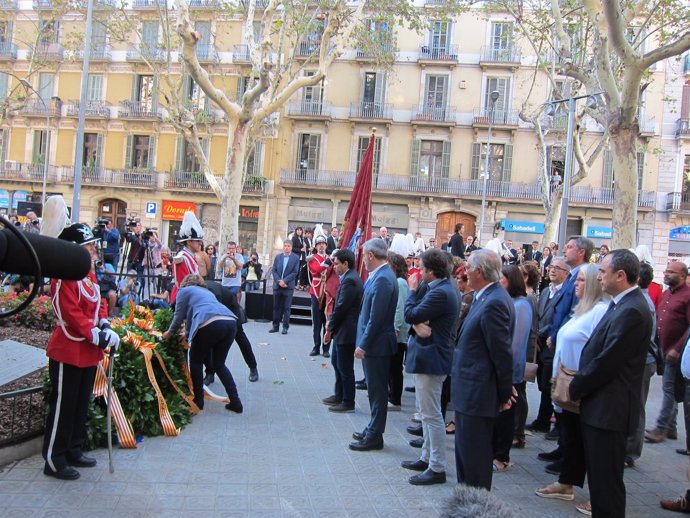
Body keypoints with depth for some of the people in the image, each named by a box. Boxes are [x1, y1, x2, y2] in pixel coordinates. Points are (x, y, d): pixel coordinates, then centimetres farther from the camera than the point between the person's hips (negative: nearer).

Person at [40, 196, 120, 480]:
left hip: (89, 351, 9)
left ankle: (73, 451, 31)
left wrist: (104, 326, -5)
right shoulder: (64, 278, -18)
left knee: (81, 403, 17)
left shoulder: (89, 274, 11)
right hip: (68, 351, -9)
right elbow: (72, 315, -24)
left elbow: (98, 304, 13)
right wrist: (97, 336, -25)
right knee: (63, 406, 1)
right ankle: (54, 460, 13)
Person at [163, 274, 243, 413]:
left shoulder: (184, 291, 20)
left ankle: (198, 400, 22)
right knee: (219, 364, 19)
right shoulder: (207, 292, 38)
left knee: (196, 361, 18)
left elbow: (179, 316, 17)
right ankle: (235, 402, 11)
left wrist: (169, 332, 34)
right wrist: (188, 333, 57)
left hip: (211, 324, -6)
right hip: (231, 322, 6)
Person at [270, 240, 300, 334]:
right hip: (277, 286, 3)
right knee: (276, 307, 8)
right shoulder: (278, 257, 9)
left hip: (288, 286, -3)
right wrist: (279, 281, -9)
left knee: (286, 307, -2)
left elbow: (295, 272, -7)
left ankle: (285, 327, 4)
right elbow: (273, 270, 5)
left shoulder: (295, 258, -1)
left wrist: (284, 281, -14)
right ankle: (275, 326, 16)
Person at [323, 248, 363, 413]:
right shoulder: (349, 277, 11)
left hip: (346, 331, -10)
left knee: (345, 368, 0)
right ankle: (339, 396, 33)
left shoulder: (350, 280, -21)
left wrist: (331, 324, -9)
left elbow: (341, 307, -22)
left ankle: (348, 403, 11)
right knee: (336, 362, 21)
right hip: (341, 330, 10)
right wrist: (332, 322, 5)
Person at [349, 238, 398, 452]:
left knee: (377, 391, 2)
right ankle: (373, 430, 30)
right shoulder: (380, 275, 9)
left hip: (376, 344, -9)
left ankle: (374, 436, 13)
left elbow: (376, 318, -23)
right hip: (373, 342, 9)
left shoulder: (383, 279, -21)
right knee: (375, 389, 18)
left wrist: (363, 344, -18)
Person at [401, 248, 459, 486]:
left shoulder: (440, 293, -23)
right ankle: (427, 458, 32)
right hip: (428, 356, 11)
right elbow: (419, 315, 9)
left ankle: (437, 468, 6)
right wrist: (418, 323, -13)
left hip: (430, 359, -11)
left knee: (432, 415, -3)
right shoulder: (444, 287, 10)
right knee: (429, 413, 20)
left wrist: (412, 290, -6)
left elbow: (411, 315, -20)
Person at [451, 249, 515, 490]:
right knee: (465, 451, 20)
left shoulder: (494, 303, -21)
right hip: (472, 391, 10)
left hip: (478, 395, -10)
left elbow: (502, 353, -19)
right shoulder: (487, 297, 10)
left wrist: (505, 393, -10)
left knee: (474, 456, 3)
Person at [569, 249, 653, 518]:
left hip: (608, 408, -10)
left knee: (606, 480, 1)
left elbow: (606, 363, -22)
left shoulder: (631, 311, -22)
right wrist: (578, 384, 7)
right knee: (599, 475, 19)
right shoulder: (622, 305, 10)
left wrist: (574, 388, -9)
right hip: (600, 405, 10)